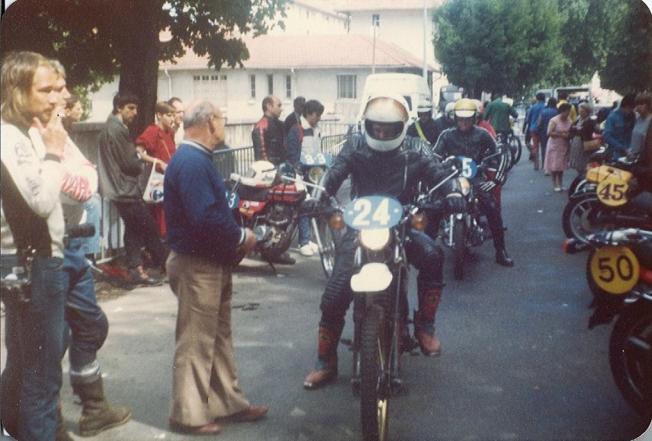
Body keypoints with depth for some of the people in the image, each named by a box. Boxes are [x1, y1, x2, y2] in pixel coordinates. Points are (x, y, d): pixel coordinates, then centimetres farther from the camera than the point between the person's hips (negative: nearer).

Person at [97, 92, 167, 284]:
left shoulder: (110, 128, 17)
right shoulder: (117, 130, -16)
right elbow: (128, 163, -17)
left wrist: (137, 158, 3)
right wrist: (141, 165, 2)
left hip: (121, 189, 10)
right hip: (126, 188, -10)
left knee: (133, 229, 10)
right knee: (149, 227, -1)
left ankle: (136, 269, 11)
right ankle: (164, 264, 8)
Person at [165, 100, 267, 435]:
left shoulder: (197, 159, 13)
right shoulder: (192, 162, -21)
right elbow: (205, 218, -31)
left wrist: (236, 235, 3)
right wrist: (241, 237, -17)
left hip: (213, 262, 11)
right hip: (197, 265, -11)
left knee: (219, 336, 18)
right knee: (196, 341, 1)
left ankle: (228, 402, 29)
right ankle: (188, 414, 13)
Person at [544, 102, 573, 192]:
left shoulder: (569, 120, 4)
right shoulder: (554, 120, -12)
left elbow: (571, 131, 15)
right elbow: (550, 133, -17)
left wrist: (569, 135, -8)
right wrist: (561, 135, -22)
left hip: (564, 146, 5)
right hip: (555, 146, -5)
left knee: (561, 166, 10)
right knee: (554, 166, -3)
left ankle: (560, 184, 18)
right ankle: (555, 185, 6)